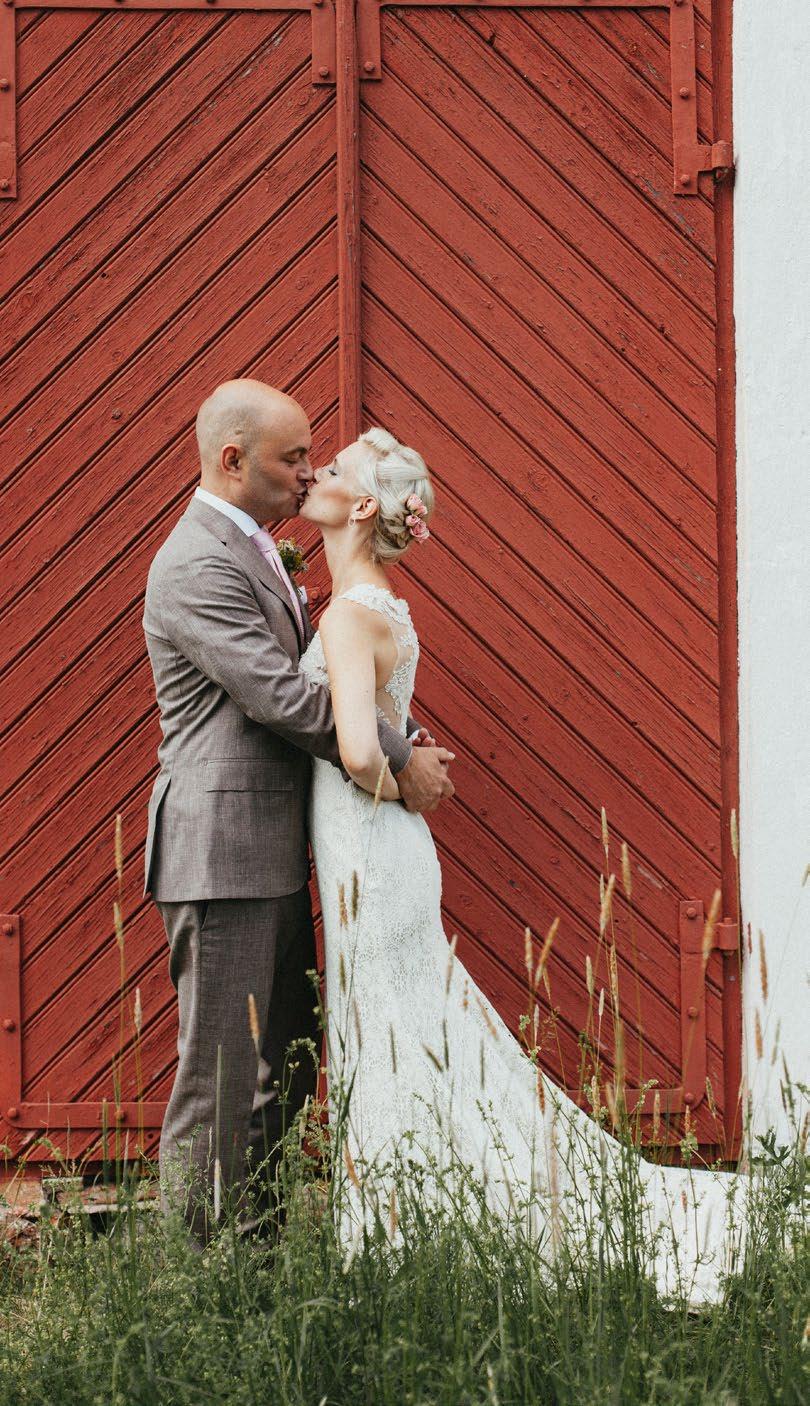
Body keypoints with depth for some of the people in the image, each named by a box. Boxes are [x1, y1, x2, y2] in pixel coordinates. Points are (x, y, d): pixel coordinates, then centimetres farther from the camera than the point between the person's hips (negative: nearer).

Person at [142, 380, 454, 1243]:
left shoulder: (253, 552, 17)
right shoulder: (196, 567, -16)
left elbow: (309, 676, 19)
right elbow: (280, 695, -21)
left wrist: (398, 745, 3)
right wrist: (399, 759, -14)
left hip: (272, 857, 11)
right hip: (221, 854, -11)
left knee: (283, 1069, 15)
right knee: (219, 1079, -6)